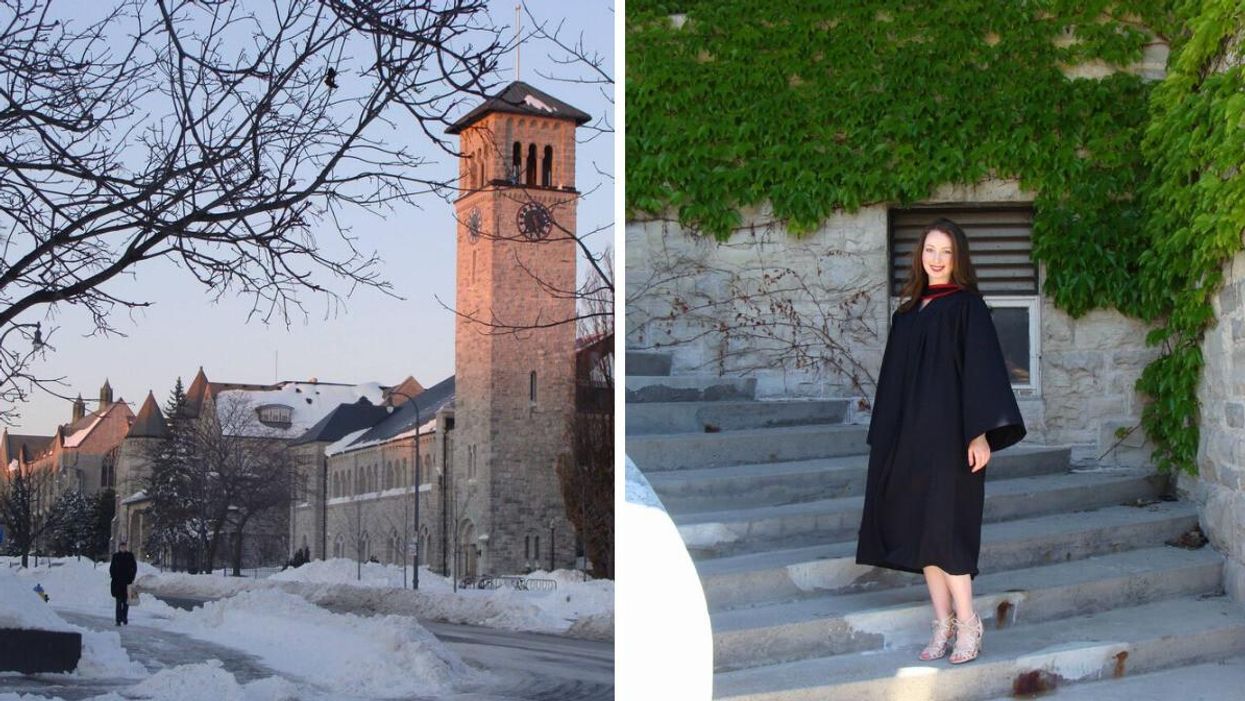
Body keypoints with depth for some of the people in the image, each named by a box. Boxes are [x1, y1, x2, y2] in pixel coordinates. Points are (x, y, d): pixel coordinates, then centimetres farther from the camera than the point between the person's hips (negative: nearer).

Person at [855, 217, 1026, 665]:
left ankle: (966, 623, 1)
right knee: (919, 529, 4)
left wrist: (980, 433, -18)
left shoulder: (966, 307, -3)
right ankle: (943, 622, 11)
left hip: (950, 435, -6)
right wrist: (886, 439, 13)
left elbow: (982, 371, -10)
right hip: (910, 436, 6)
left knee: (943, 529, -9)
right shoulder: (907, 314, 14)